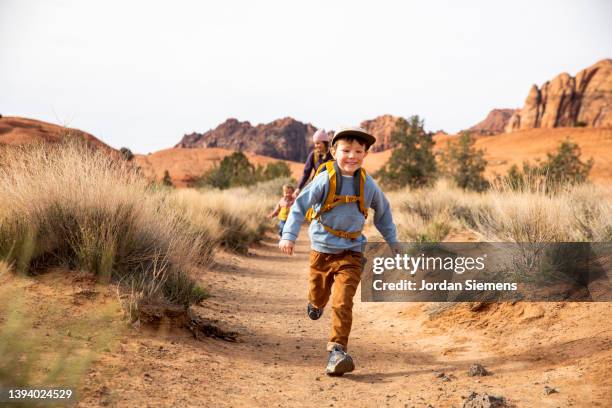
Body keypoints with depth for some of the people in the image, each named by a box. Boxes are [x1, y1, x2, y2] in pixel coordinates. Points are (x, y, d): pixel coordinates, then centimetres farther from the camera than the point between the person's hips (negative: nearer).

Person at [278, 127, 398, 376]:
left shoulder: (368, 185, -4)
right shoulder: (325, 180, -13)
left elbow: (383, 212, 13)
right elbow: (300, 205, -14)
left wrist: (392, 242, 18)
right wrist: (289, 235, -26)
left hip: (350, 253, 0)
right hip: (322, 250, 0)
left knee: (342, 303, -15)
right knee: (318, 296, 20)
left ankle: (337, 352, -13)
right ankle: (315, 304, 57)